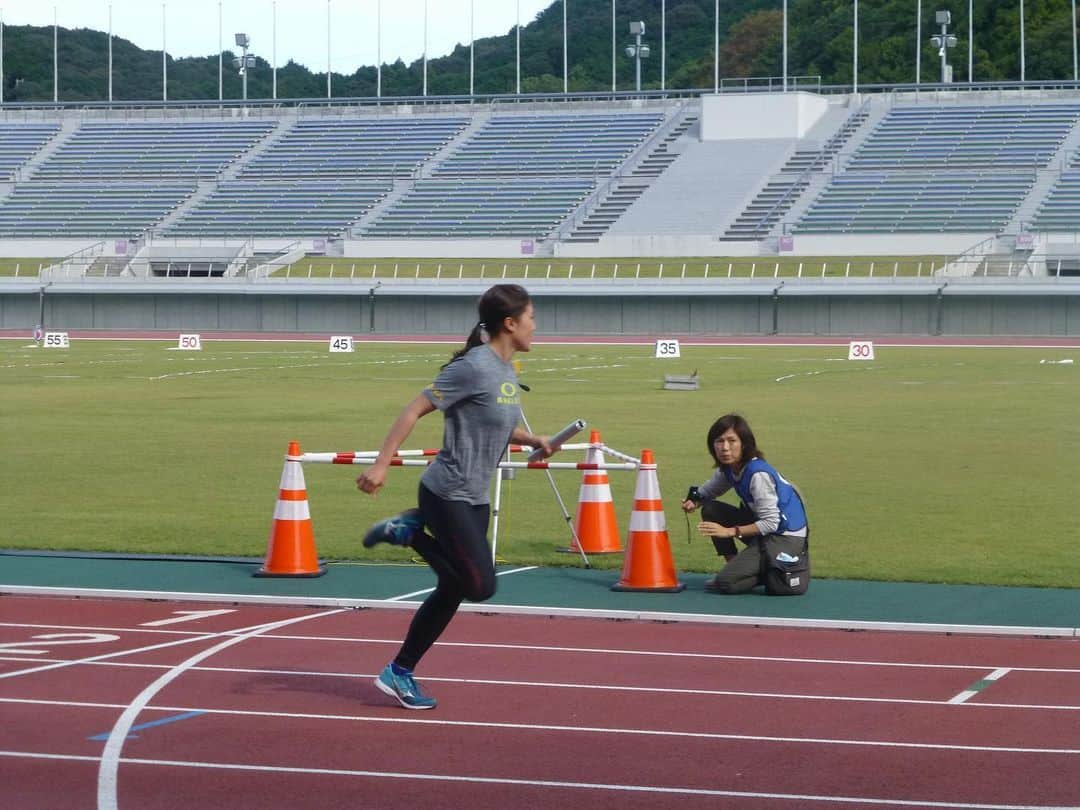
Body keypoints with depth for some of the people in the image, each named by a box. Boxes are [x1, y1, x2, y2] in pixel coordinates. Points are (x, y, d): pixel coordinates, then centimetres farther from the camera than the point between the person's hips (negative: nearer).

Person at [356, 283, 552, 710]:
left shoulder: (507, 371, 9)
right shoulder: (473, 368, -17)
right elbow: (415, 410, -17)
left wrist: (533, 441, 6)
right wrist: (381, 464, -23)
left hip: (475, 499, 9)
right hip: (447, 495, -9)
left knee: (452, 591, 11)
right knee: (481, 586, -13)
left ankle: (399, 673, 21)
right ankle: (409, 531, 2)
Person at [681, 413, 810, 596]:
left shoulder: (758, 474, -25)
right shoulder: (728, 470, 1)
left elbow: (771, 523, -24)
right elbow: (706, 491, 17)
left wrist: (730, 531, -23)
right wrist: (693, 501, -7)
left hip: (786, 537, -9)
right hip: (765, 527, 9)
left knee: (726, 582, -17)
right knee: (711, 511, 3)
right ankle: (734, 565, 8)